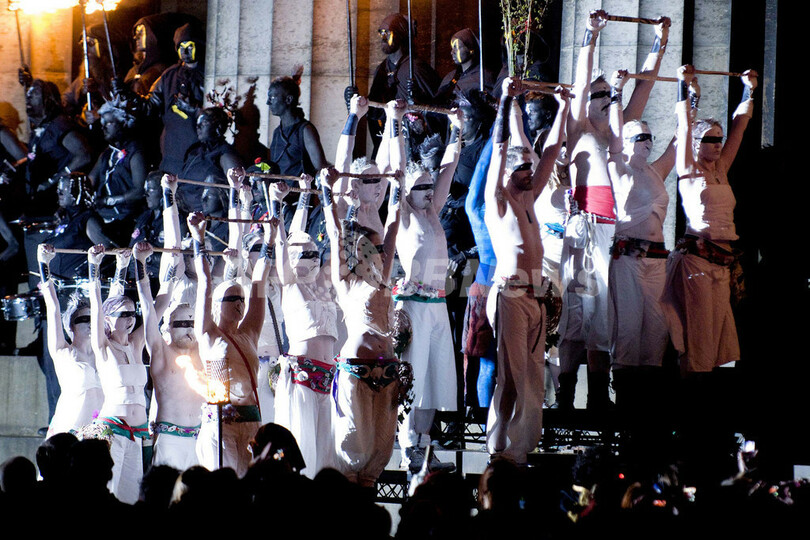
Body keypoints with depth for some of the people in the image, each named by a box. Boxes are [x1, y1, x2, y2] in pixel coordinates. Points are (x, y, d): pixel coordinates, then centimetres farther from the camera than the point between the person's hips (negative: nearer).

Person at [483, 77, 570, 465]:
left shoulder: (527, 198, 18)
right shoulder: (498, 199, -1)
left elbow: (551, 152, 23)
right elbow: (499, 147, -9)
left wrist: (563, 108, 23)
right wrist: (506, 101, -12)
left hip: (535, 298, 8)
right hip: (510, 295, -8)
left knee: (532, 375, 7)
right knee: (511, 375, -9)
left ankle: (523, 445, 10)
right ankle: (501, 451, -6)